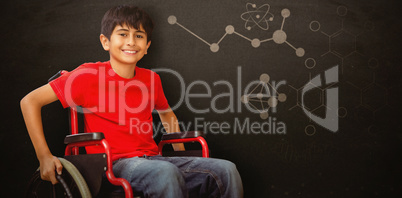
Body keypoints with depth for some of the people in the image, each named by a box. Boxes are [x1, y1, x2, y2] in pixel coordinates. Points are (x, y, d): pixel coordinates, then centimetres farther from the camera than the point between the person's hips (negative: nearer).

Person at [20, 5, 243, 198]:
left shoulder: (151, 79, 10)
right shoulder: (90, 74, -4)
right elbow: (30, 101, -3)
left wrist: (183, 157, 21)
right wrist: (44, 156, -8)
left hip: (151, 158, 5)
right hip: (114, 164, -5)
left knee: (226, 169, -14)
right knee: (165, 172, -38)